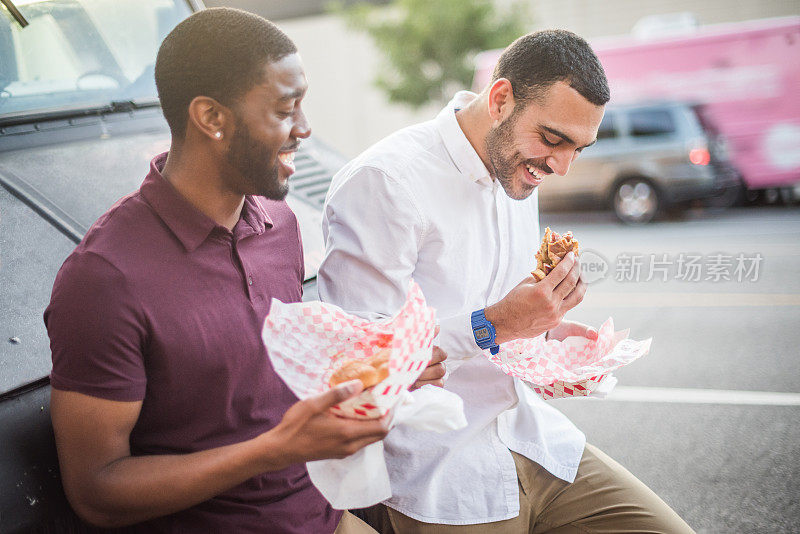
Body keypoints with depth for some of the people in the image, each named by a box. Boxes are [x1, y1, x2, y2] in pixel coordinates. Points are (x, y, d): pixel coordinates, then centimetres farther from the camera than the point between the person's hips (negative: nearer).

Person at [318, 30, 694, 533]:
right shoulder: (382, 182, -19)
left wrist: (542, 332, 2)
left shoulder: (518, 169, 10)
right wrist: (495, 325, -24)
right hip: (434, 468, -7)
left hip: (532, 436, 8)